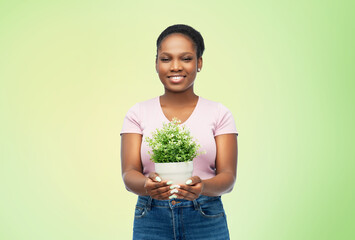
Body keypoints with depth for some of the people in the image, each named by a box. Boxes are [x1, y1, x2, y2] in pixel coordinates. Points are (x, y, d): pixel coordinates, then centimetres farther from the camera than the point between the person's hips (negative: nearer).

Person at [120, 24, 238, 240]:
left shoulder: (219, 114, 3)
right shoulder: (138, 114, 5)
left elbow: (228, 176, -4)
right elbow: (129, 174, -3)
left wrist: (202, 187, -25)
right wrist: (147, 186, -25)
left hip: (206, 220, 0)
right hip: (151, 221, 0)